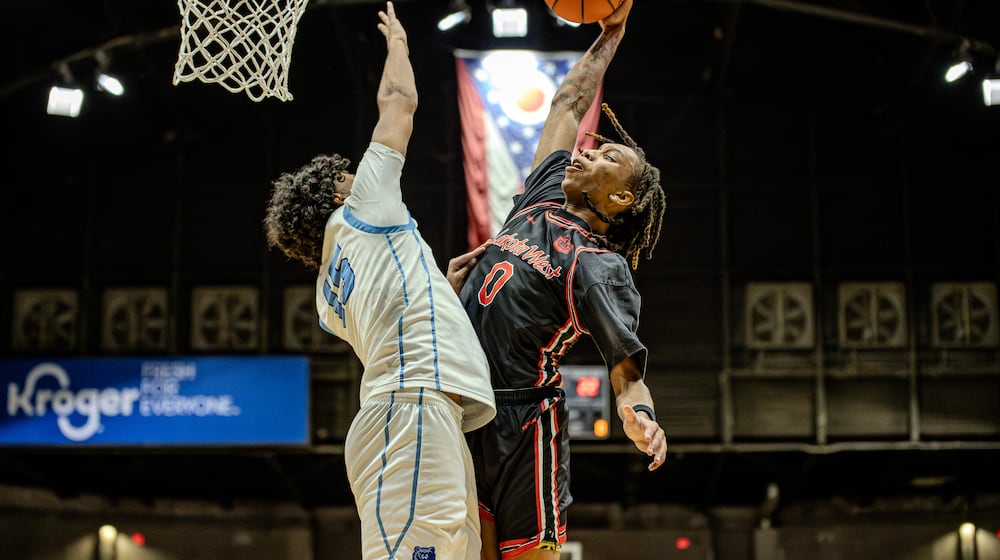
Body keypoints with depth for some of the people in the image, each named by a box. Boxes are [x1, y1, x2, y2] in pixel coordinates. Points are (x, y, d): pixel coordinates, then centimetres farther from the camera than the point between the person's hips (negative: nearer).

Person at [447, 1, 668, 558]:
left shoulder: (602, 269, -6)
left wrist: (643, 419, -32)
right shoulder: (541, 200, 13)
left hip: (522, 426, -6)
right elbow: (569, 102, 24)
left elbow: (628, 371, -12)